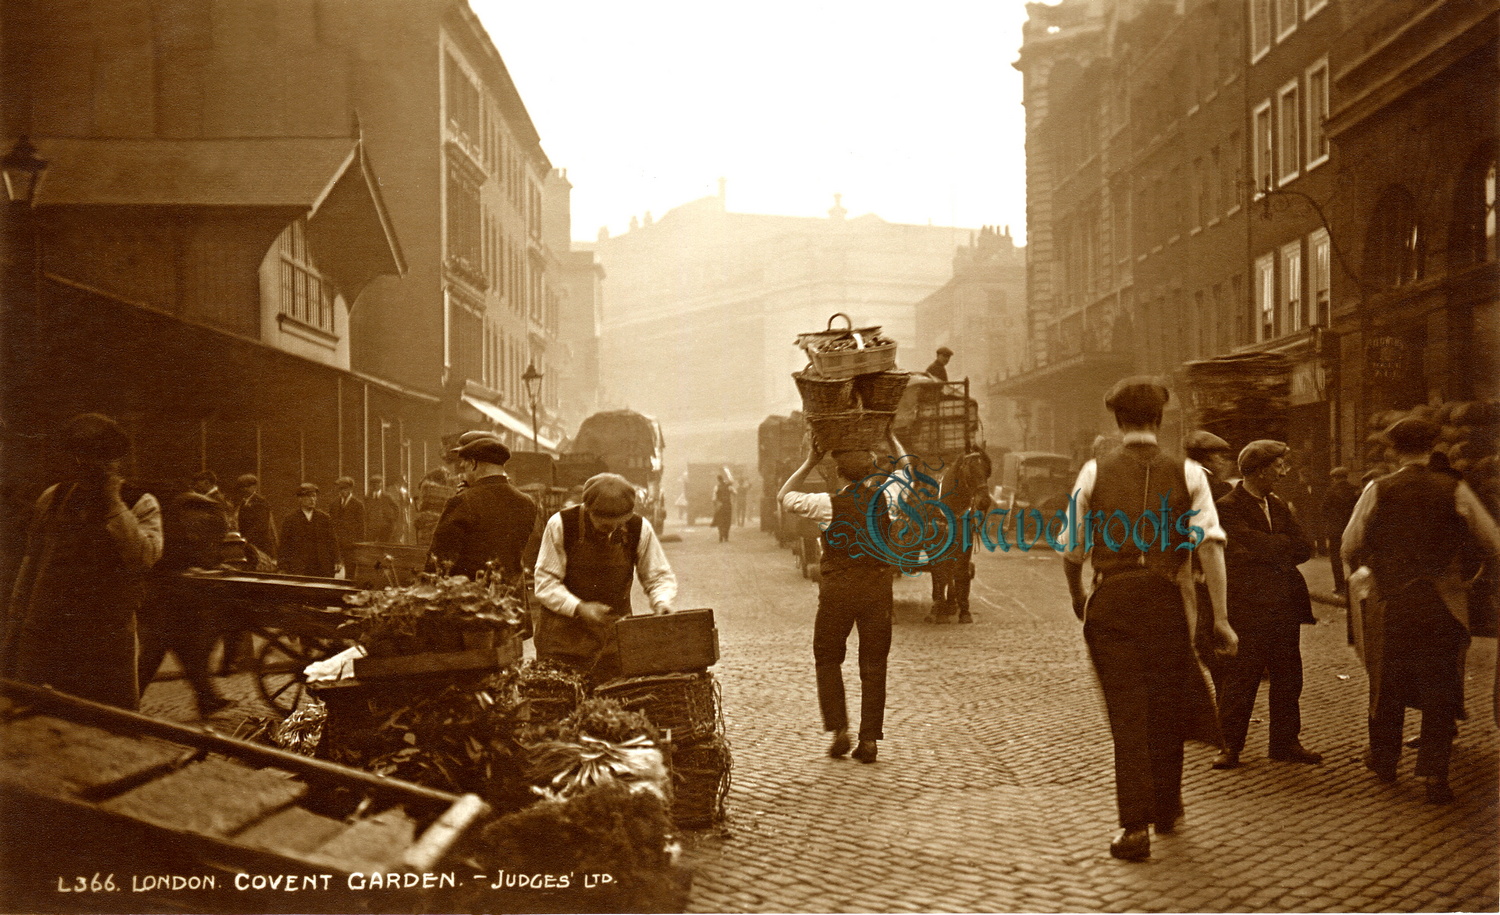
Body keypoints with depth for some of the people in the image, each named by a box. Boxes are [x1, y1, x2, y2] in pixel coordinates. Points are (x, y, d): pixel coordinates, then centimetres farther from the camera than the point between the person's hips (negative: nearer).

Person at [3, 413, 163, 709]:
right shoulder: (52, 499, 10)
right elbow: (30, 566, 17)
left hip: (107, 644, -3)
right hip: (42, 637, 3)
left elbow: (144, 557, -21)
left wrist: (112, 501, -18)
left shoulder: (140, 504, -1)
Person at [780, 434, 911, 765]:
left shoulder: (829, 504, -12)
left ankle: (839, 729, 7)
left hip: (837, 589, -2)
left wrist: (810, 462, 5)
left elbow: (784, 497, 4)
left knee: (827, 660, 15)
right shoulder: (884, 497, -4)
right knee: (874, 666, 8)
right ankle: (870, 740, 9)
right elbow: (905, 464, 17)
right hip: (878, 588, 2)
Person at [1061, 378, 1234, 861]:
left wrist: (1077, 597, 24)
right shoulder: (1187, 474, 4)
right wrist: (1220, 617, -6)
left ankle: (1135, 826, -1)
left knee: (1126, 711, 3)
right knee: (1166, 707, 18)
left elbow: (1071, 551, 6)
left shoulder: (1095, 472, 4)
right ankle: (1167, 808, 34)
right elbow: (1210, 545, -6)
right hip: (1166, 599, 1)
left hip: (1110, 600, -1)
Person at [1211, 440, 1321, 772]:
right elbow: (1254, 544, -20)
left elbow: (1305, 548, 7)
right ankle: (1230, 745, 7)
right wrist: (1286, 545, -3)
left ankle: (1285, 742, 21)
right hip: (1246, 607, -7)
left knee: (1288, 677, 10)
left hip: (1284, 606, 7)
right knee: (1240, 679, -2)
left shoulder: (1279, 506, 16)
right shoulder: (1228, 508, -8)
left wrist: (1270, 553, -7)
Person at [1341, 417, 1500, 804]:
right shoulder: (1455, 491, -4)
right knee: (1440, 688, 5)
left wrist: (1363, 569, 19)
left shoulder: (1377, 491, -4)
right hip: (1443, 607, -1)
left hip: (1390, 602, 1)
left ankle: (1383, 759, 29)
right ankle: (1434, 772, -2)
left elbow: (1350, 547, -2)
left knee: (1388, 684, 15)